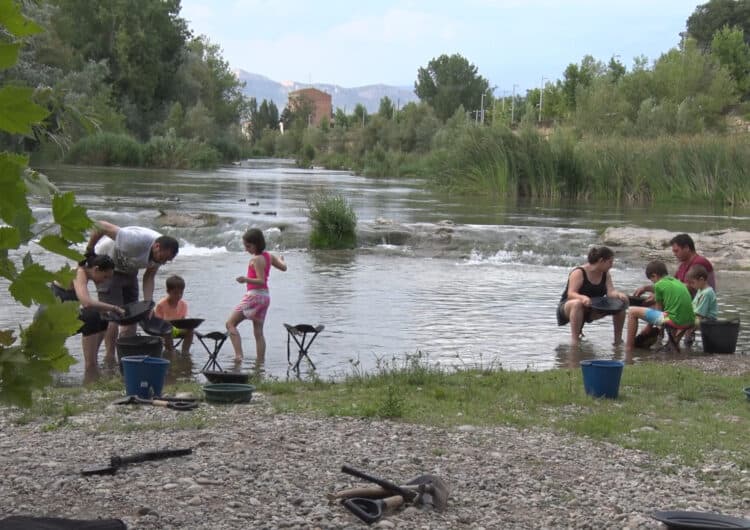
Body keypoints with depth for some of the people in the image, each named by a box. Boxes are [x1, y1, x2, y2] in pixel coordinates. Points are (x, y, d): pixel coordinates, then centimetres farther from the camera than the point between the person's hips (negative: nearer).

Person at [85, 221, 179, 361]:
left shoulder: (161, 252, -14)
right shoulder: (136, 241, -38)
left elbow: (149, 277, -5)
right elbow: (100, 226, -34)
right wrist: (89, 251, -20)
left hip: (129, 271, 7)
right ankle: (110, 358, -9)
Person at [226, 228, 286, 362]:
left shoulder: (256, 259, -15)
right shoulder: (269, 256, 9)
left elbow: (261, 281, -22)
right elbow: (283, 267, 23)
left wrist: (246, 279, -35)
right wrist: (280, 259, 43)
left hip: (254, 295, -9)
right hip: (265, 296, 9)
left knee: (230, 323, -7)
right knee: (258, 332, 12)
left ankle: (238, 355, -24)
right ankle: (260, 361, 12)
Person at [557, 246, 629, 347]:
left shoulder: (605, 274, 2)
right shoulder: (579, 273, -19)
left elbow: (611, 292, -11)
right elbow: (571, 294, -28)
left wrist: (619, 294, -35)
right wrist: (583, 298, -50)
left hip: (591, 310, 6)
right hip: (567, 307, -6)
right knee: (577, 303, -43)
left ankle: (618, 340, -2)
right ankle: (574, 339, -39)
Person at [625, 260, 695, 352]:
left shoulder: (659, 285, -2)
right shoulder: (678, 282, 20)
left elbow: (659, 309, 3)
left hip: (674, 320, -8)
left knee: (633, 311, 3)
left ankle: (628, 347, 6)